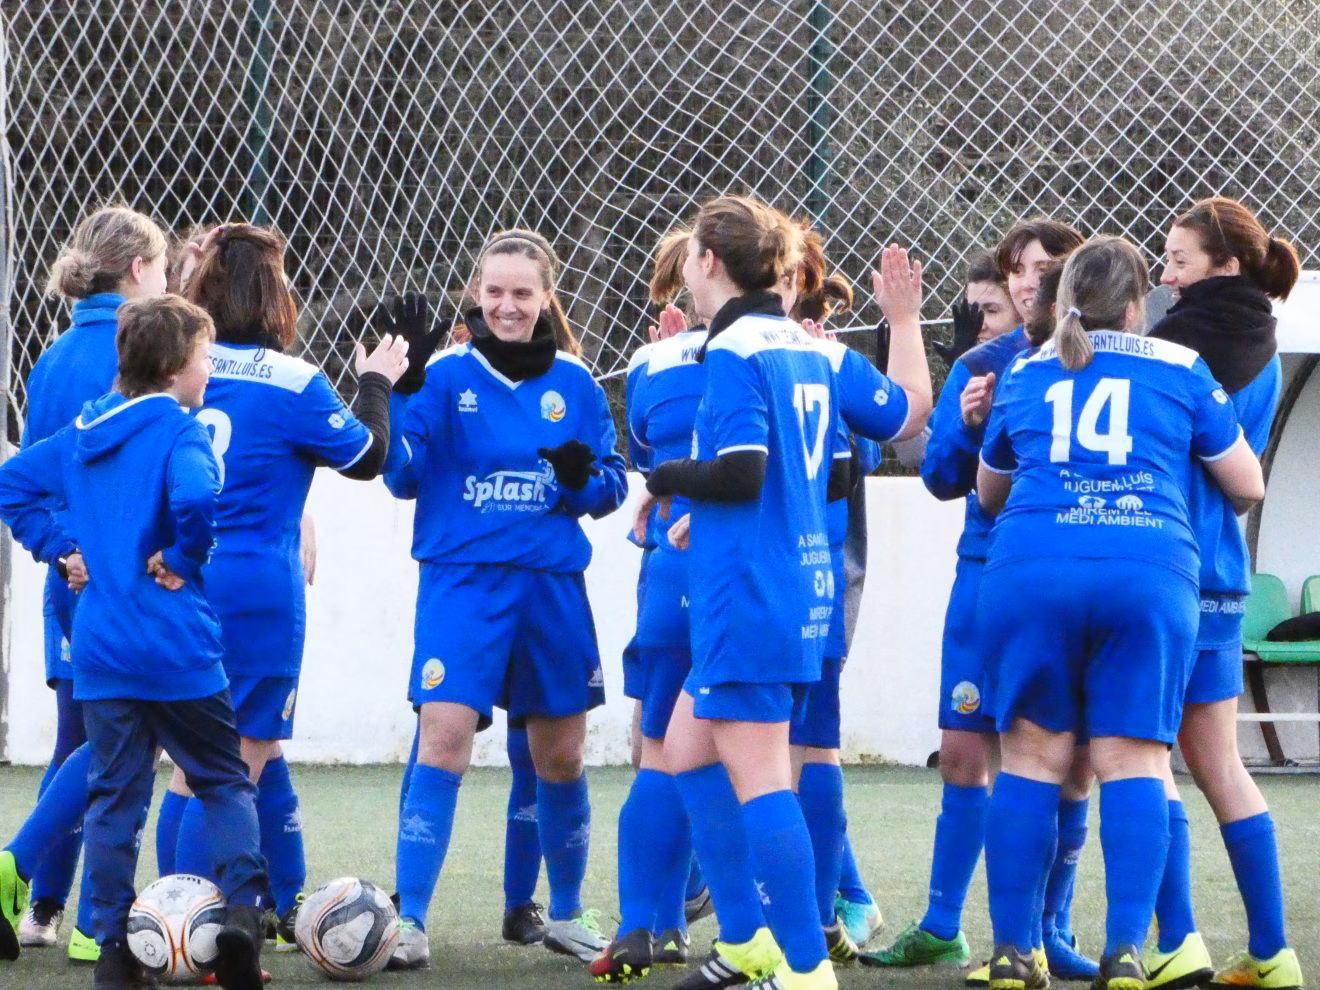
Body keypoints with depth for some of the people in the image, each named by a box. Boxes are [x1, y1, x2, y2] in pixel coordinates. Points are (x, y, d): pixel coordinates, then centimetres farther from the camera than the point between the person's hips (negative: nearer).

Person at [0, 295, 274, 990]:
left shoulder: (82, 432, 11)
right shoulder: (179, 432, -11)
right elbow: (195, 497, -31)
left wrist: (61, 547, 12)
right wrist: (182, 560, -14)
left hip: (98, 648, 5)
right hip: (177, 647, -5)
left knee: (114, 796, 8)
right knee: (224, 782, 6)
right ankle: (242, 909, -11)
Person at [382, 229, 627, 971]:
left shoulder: (574, 384, 5)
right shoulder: (447, 376, -1)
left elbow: (612, 488, 8)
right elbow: (403, 476, -6)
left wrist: (584, 477, -15)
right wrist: (394, 395, -20)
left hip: (552, 587, 3)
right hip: (462, 582, -3)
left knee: (561, 755, 11)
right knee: (443, 736, -16)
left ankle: (567, 915, 29)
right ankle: (410, 924, -13)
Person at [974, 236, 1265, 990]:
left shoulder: (1024, 377, 18)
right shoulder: (1180, 369, 12)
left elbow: (990, 495, 32)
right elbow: (1248, 487, 17)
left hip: (1032, 568, 1)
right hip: (1151, 573, -1)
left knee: (1033, 757, 6)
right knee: (1135, 759, 0)